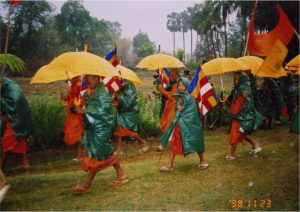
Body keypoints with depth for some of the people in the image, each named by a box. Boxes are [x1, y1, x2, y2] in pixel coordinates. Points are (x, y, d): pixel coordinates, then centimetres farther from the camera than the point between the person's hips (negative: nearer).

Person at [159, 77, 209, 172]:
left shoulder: (190, 98, -11)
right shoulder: (179, 97, 8)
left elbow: (192, 113, -13)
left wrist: (181, 110, -9)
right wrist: (178, 110, -2)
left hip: (189, 124, -6)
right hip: (179, 124, 6)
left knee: (194, 142, 6)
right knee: (174, 143, 4)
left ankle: (203, 161, 26)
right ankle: (169, 165, 9)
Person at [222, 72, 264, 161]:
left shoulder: (245, 90, -12)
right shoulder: (235, 91, 8)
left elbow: (247, 104, -19)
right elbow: (232, 104, 9)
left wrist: (245, 98, -38)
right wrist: (226, 100, -9)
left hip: (242, 115, -8)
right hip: (235, 115, 8)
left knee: (235, 132, -10)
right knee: (240, 133, 17)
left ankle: (232, 154, -4)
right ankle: (254, 143, 38)